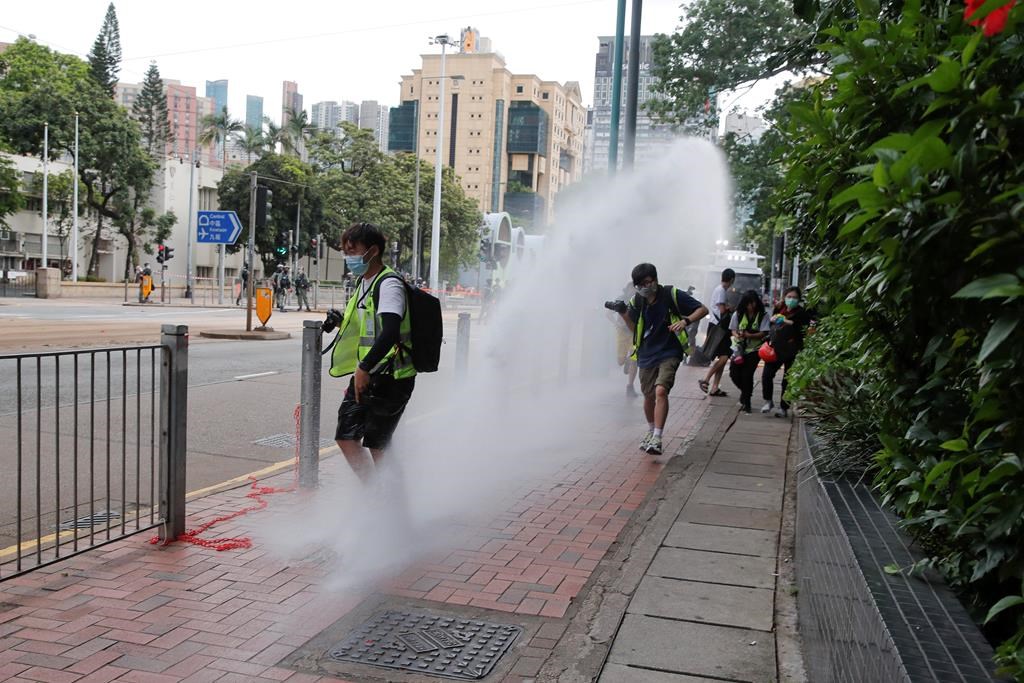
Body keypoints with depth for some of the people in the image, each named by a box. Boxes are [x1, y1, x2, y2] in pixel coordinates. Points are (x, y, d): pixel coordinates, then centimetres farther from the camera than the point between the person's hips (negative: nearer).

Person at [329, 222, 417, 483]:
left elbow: (390, 332, -29)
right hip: (367, 377, 10)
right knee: (346, 437, 9)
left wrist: (364, 368, -29)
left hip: (390, 380, -10)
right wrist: (342, 321, 10)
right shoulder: (364, 282, 15)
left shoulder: (389, 284, -16)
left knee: (377, 445, -5)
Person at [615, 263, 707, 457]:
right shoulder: (636, 301, 1)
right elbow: (634, 329, 9)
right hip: (646, 355, 4)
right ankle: (651, 432, 40)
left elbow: (702, 309, -6)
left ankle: (657, 439, -23)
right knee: (649, 396, 14)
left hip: (669, 353, -4)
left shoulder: (672, 295, -11)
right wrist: (623, 313, -7)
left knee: (661, 391, -23)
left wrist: (685, 321, -24)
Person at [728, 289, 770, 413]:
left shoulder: (763, 316, -7)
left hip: (754, 350, -3)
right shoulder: (738, 314, 0)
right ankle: (745, 392, 30)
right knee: (734, 373, -1)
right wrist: (737, 335, -17)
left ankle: (746, 401, 9)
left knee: (747, 375, -10)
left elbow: (764, 333, -11)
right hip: (740, 348, 3)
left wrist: (749, 335, -26)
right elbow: (733, 330, 7)